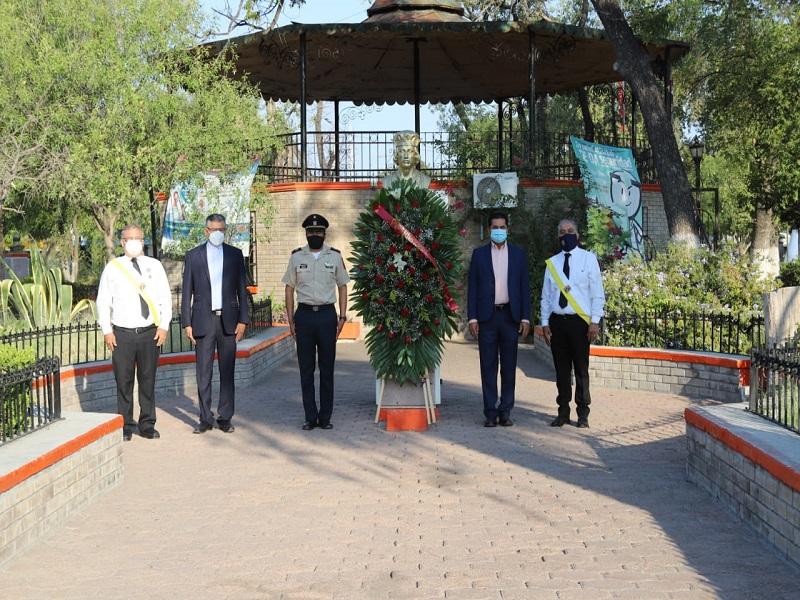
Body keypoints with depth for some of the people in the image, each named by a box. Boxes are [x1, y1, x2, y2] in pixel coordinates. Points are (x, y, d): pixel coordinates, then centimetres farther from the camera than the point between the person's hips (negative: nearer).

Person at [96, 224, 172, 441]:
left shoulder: (154, 266, 8)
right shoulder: (112, 268, 5)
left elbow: (165, 298, 9)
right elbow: (103, 301, 6)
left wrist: (163, 326, 0)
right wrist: (107, 331, -1)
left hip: (150, 332, 1)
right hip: (122, 333, -1)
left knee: (148, 380, 5)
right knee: (124, 381, 1)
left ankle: (147, 425, 14)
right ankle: (125, 426, 10)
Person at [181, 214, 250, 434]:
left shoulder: (235, 254, 8)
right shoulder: (193, 256, 5)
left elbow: (242, 289, 8)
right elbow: (187, 292, 5)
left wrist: (243, 320, 0)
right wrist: (187, 323, -1)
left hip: (228, 320, 1)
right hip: (203, 320, -1)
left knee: (227, 372, 3)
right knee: (204, 373, 0)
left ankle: (225, 418, 10)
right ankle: (206, 419, 6)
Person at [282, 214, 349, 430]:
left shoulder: (335, 256, 5)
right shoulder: (296, 257, 6)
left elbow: (342, 287, 9)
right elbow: (290, 288, 9)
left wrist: (342, 317, 1)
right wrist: (291, 320, 3)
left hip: (327, 314, 0)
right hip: (304, 314, 0)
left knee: (327, 368, 2)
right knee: (306, 369, 3)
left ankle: (325, 417, 9)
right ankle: (310, 417, 9)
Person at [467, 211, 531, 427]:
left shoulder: (518, 254, 9)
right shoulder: (479, 254, 7)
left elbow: (525, 287, 7)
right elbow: (472, 287, 5)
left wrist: (525, 318, 0)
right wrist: (472, 318, -3)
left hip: (510, 316, 1)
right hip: (487, 316, -1)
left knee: (509, 366, 3)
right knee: (488, 366, 0)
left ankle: (505, 411, 9)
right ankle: (490, 412, 4)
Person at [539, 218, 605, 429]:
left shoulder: (588, 259, 2)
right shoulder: (552, 263, 11)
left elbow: (597, 293, -1)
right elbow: (546, 295, 13)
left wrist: (595, 321, -8)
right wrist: (545, 323, 6)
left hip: (580, 321, -3)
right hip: (557, 321, 3)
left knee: (581, 370, 0)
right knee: (562, 370, 7)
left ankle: (583, 414, 9)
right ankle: (563, 413, 14)